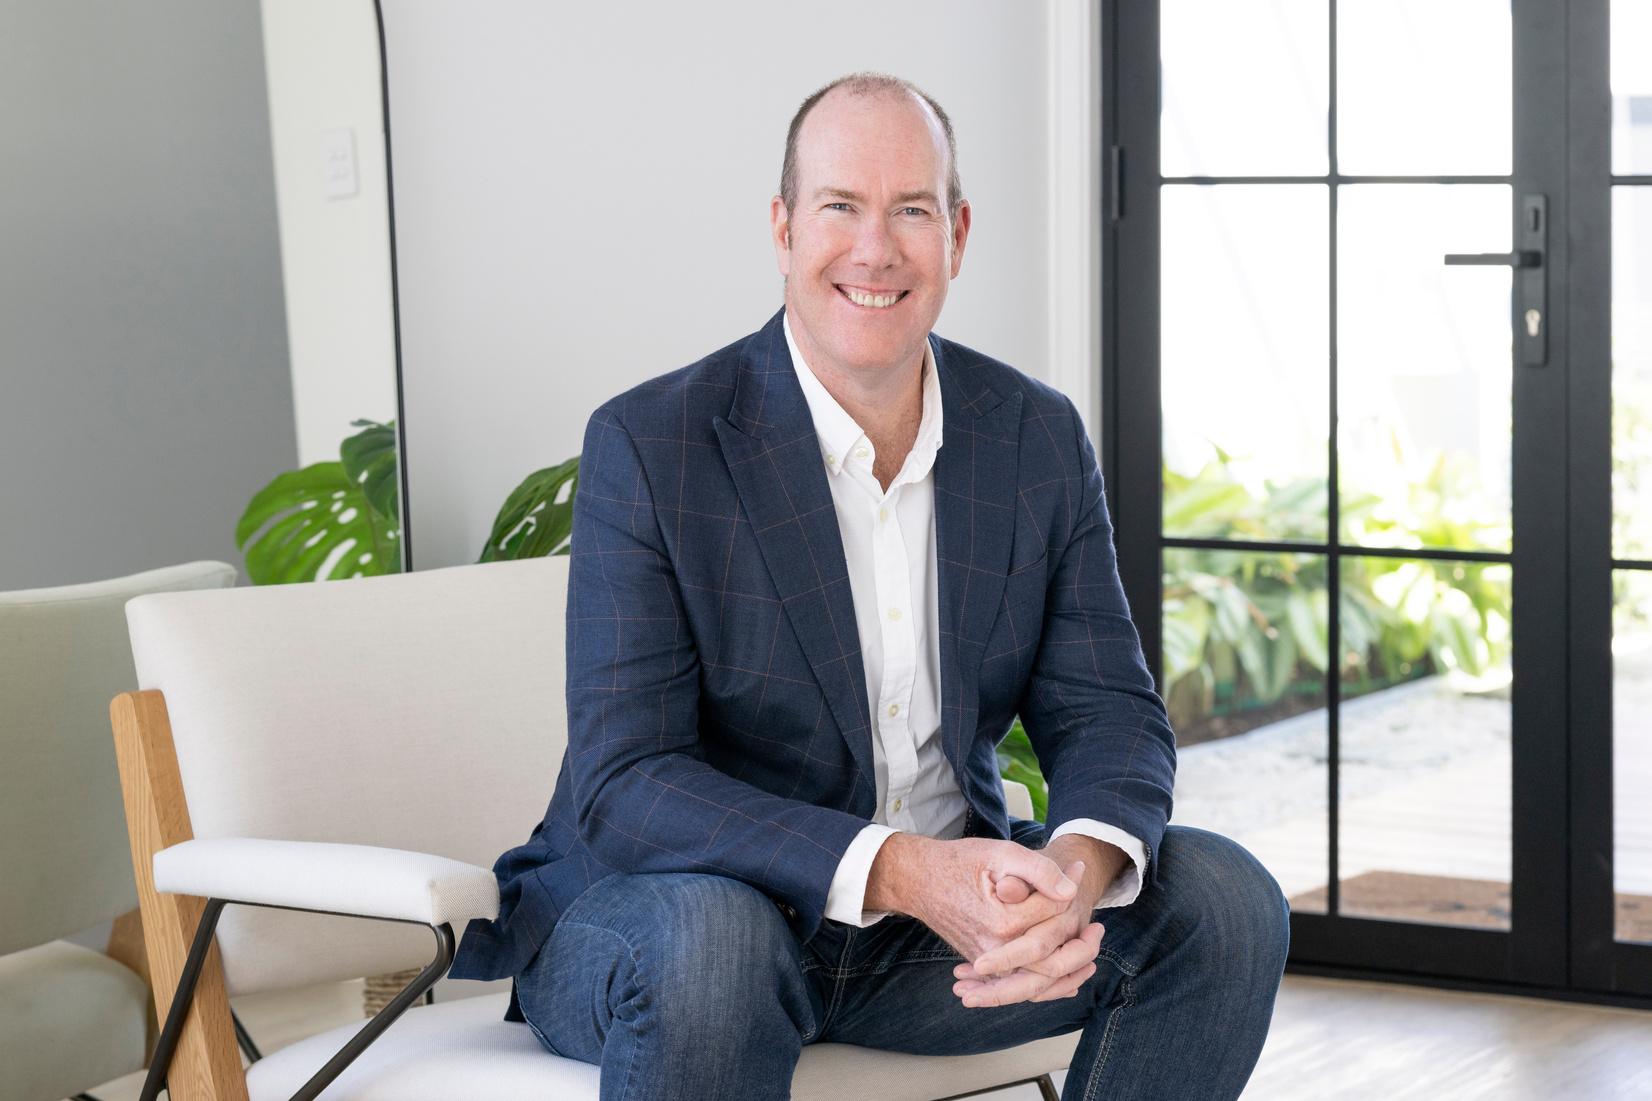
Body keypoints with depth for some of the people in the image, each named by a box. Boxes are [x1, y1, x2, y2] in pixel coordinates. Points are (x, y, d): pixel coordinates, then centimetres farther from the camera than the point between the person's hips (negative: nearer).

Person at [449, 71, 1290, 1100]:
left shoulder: (1041, 438, 1)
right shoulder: (651, 445, -14)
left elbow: (1109, 713, -1)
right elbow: (622, 785, -21)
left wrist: (1079, 866, -27)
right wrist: (901, 872, -35)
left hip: (942, 909, 5)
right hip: (673, 904, -5)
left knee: (1225, 902, -13)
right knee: (704, 942, -39)